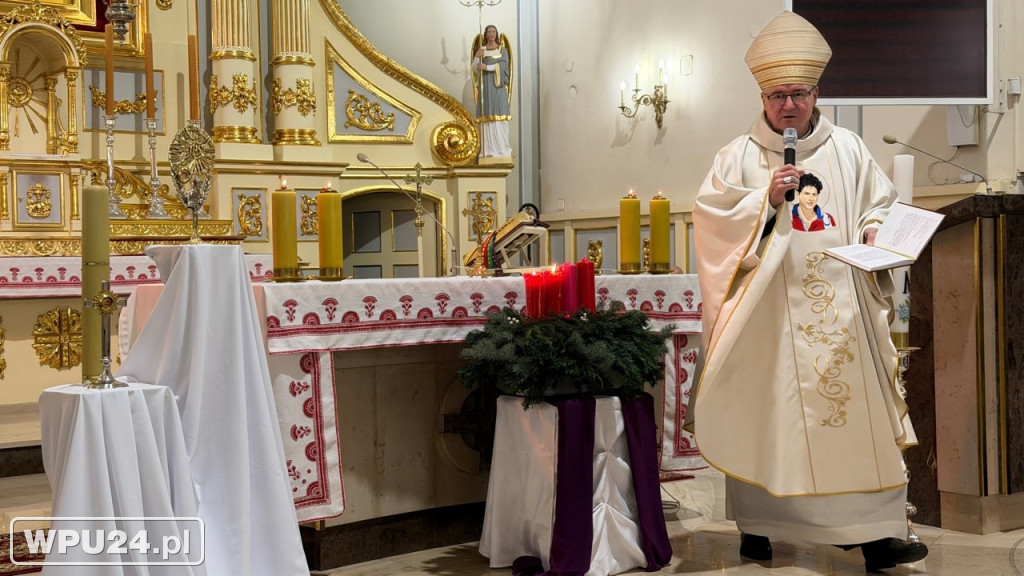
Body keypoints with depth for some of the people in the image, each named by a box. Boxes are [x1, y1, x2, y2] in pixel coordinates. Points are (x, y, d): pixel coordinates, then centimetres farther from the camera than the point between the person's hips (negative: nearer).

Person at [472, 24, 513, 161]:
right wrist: (476, 57, -10)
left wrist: (487, 67, -15)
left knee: (499, 117, -7)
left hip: (498, 87, -1)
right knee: (487, 116, -5)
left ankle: (501, 148, -6)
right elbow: (476, 70, 6)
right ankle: (488, 149, -7)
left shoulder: (502, 49, 8)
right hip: (485, 87, 1)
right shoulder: (481, 50, 13)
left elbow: (503, 66, -6)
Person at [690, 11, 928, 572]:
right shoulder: (741, 155, 5)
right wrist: (766, 200, -14)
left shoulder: (847, 148, 11)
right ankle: (757, 526, 14)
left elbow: (880, 206, 15)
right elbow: (711, 214, -2)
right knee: (765, 415, 2)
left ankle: (874, 531, 5)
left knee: (859, 411, -1)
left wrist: (876, 234, -6)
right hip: (769, 311, -2)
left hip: (842, 307, 2)